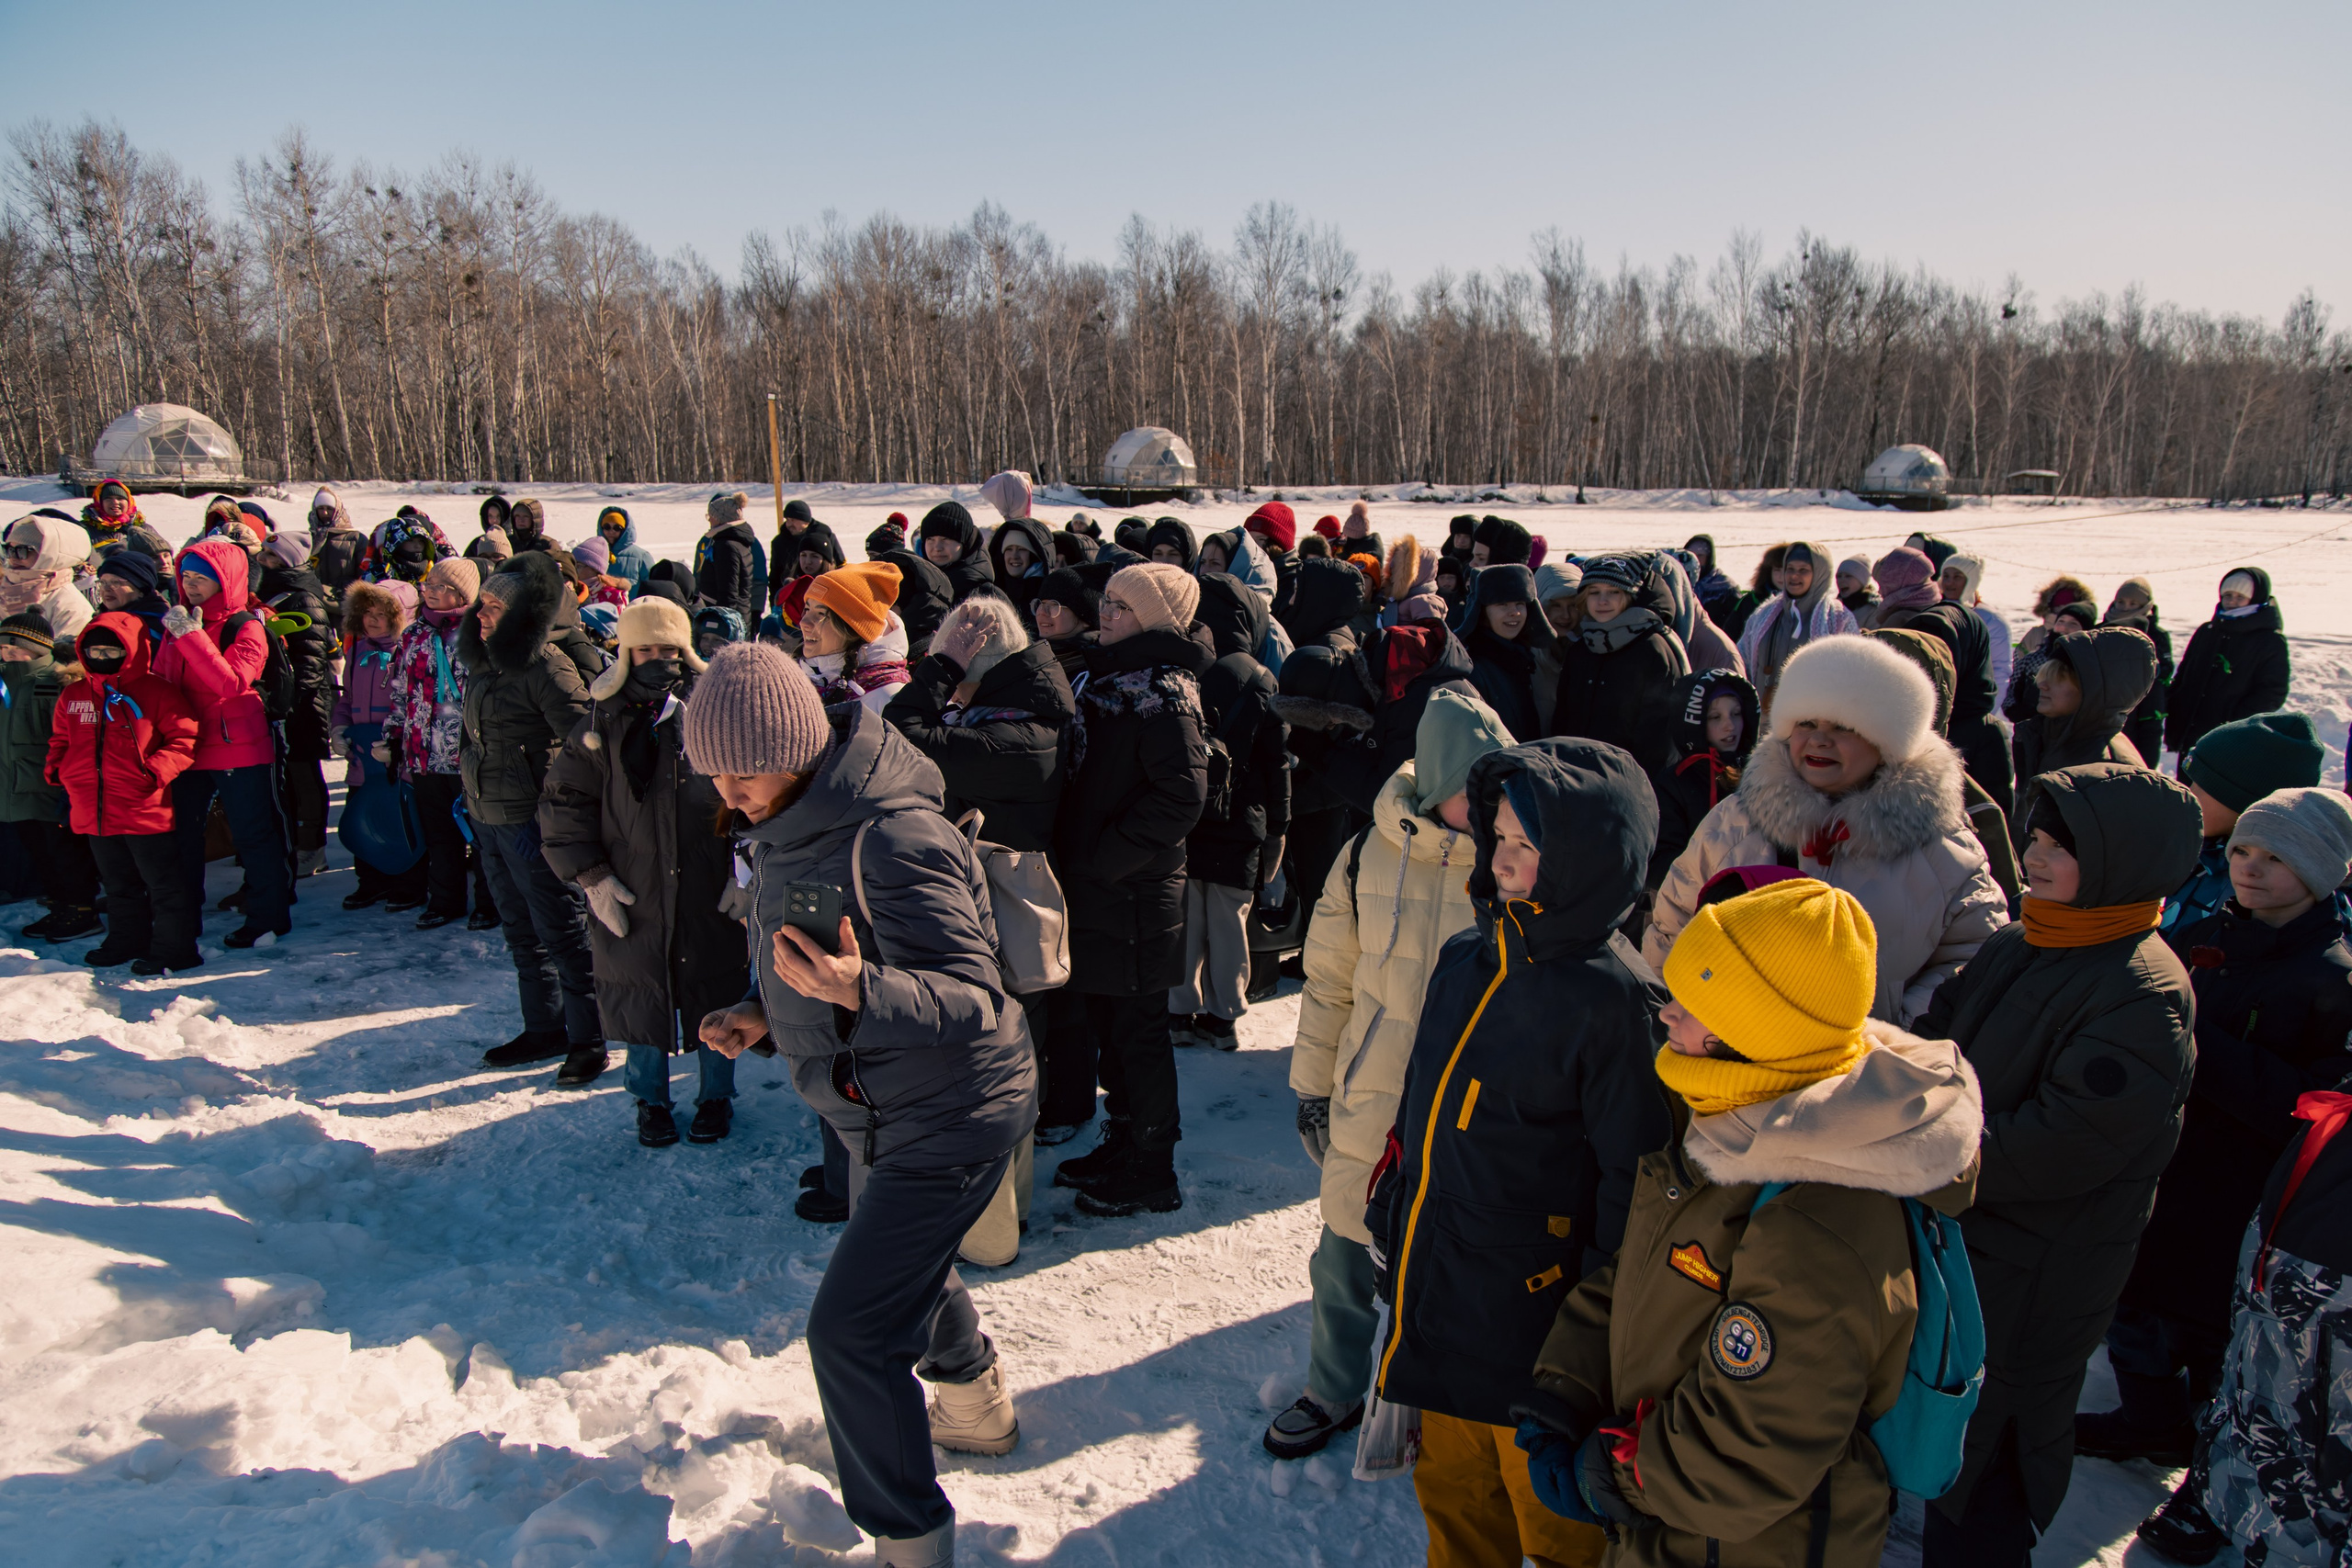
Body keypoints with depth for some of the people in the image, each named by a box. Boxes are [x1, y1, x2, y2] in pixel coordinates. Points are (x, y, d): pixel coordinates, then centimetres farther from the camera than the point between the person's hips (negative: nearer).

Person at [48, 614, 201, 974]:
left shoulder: (155, 691, -6)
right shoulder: (72, 696, 12)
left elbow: (185, 736, -9)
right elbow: (60, 741, 24)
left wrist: (157, 769, -21)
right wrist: (58, 770, 6)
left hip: (144, 810, -6)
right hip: (94, 812, 7)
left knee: (164, 883, 0)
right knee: (119, 884, 21)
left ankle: (173, 949, 7)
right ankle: (126, 941, 34)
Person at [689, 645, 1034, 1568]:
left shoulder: (897, 838, -30)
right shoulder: (786, 828, 0)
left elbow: (973, 998, -32)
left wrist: (860, 992, -47)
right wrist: (768, 1011, 0)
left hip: (949, 1118, -10)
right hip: (877, 1112, 10)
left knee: (850, 1329, -9)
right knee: (906, 1272, 29)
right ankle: (979, 1412, 57)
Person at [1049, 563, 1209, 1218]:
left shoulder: (1162, 692, -16)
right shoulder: (1105, 677, 13)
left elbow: (1181, 796, -24)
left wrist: (1105, 857, -19)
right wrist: (1074, 856, 10)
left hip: (1134, 892, -9)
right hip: (1095, 891, 9)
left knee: (1137, 1029, 2)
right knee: (1107, 1020, 18)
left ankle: (1151, 1173, 17)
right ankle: (1123, 1141, 34)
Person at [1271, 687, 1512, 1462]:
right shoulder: (1372, 853, -7)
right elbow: (1328, 980, 4)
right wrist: (1312, 1085, 7)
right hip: (1370, 1105, 2)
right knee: (1346, 1264, 16)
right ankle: (1335, 1391, 41)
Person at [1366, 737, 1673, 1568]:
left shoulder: (1614, 1001, -20)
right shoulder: (1466, 959, 2)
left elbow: (1633, 1172, -18)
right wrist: (1393, 1206, 16)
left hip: (1532, 1320, -7)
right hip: (1434, 1300, 7)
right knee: (1451, 1494, 25)